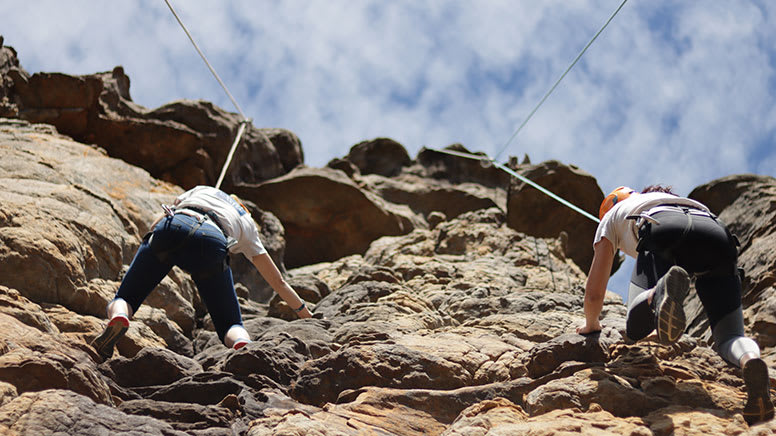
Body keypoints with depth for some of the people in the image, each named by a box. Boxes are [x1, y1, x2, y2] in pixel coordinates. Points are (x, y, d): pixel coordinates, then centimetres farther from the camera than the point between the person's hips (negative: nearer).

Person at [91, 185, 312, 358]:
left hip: (170, 229, 1)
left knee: (124, 298, 15)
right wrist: (306, 315, 53)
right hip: (211, 243, 0)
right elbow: (278, 282, 42)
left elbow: (156, 225, 35)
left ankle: (117, 317, -23)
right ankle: (243, 345, -24)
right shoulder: (247, 226, 38)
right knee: (231, 325, 13)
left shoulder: (200, 191, 42)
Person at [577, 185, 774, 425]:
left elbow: (594, 293, 34)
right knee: (730, 337, 6)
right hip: (717, 234, 4)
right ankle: (751, 360, -31)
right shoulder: (678, 201, 50)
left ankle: (667, 289, -42)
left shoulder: (611, 217, 38)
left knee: (636, 329, -9)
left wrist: (590, 324, 54)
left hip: (665, 236, -4)